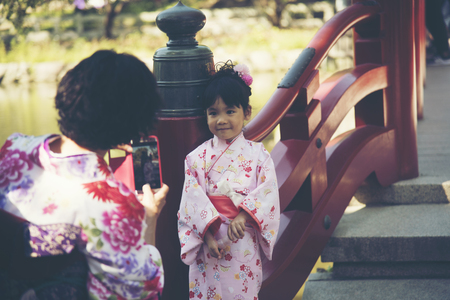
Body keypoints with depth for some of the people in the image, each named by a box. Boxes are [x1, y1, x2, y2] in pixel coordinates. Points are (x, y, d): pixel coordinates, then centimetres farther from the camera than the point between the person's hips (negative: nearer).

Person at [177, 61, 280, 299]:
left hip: (245, 243, 0)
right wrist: (208, 233, -16)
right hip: (209, 243, 0)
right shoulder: (198, 157, 1)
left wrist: (243, 216, -23)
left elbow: (268, 193, -9)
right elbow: (194, 199, -6)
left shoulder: (257, 154, 1)